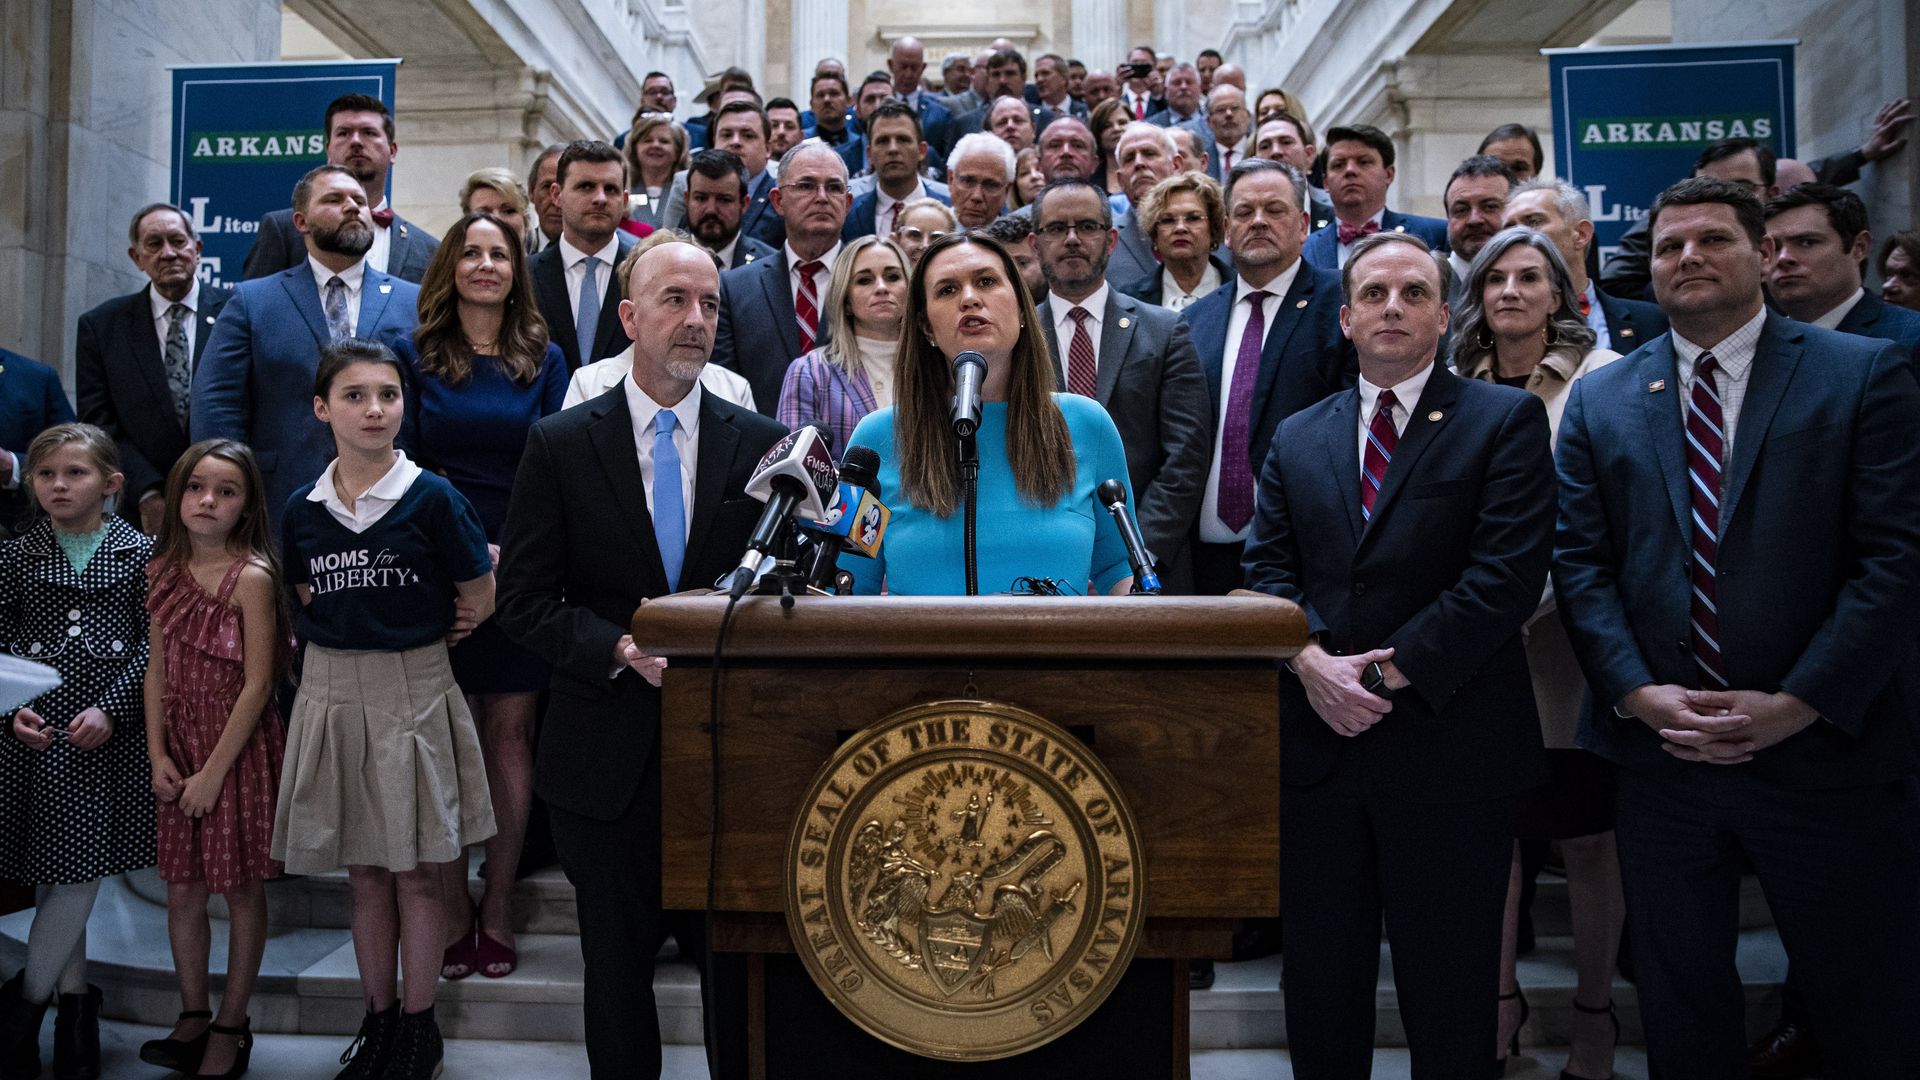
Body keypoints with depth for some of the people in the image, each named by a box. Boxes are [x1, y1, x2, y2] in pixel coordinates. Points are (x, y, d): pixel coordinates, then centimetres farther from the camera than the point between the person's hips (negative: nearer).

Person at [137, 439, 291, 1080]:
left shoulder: (252, 577, -14)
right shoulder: (163, 572, 4)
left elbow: (257, 685, -15)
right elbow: (157, 671, 6)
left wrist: (214, 772, -13)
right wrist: (158, 756, -2)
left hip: (239, 748, -5)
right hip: (178, 749, 5)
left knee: (241, 889, 7)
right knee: (182, 889, 13)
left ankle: (232, 1027, 22)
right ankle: (193, 1016, 31)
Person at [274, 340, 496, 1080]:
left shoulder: (432, 498, -9)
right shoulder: (303, 509, 3)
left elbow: (480, 601, -3)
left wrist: (413, 632, 5)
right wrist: (359, 634, 4)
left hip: (414, 694, -4)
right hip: (332, 694, 4)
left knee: (416, 873, 6)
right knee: (364, 874, 14)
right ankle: (378, 1020, 29)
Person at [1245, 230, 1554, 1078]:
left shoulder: (1506, 420, 0)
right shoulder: (1297, 438, 13)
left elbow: (1508, 572, -11)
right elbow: (1267, 568, 6)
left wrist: (1389, 670, -14)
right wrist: (1309, 660, -12)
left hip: (1448, 748, -3)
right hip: (1318, 746, 4)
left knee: (1448, 993, 11)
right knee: (1320, 985, 14)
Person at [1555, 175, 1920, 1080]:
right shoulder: (1600, 400, 8)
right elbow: (1580, 562, 3)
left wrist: (1801, 702, -16)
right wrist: (1637, 691, -10)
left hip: (1827, 749, -2)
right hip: (1661, 752, 2)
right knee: (1681, 1006, 16)